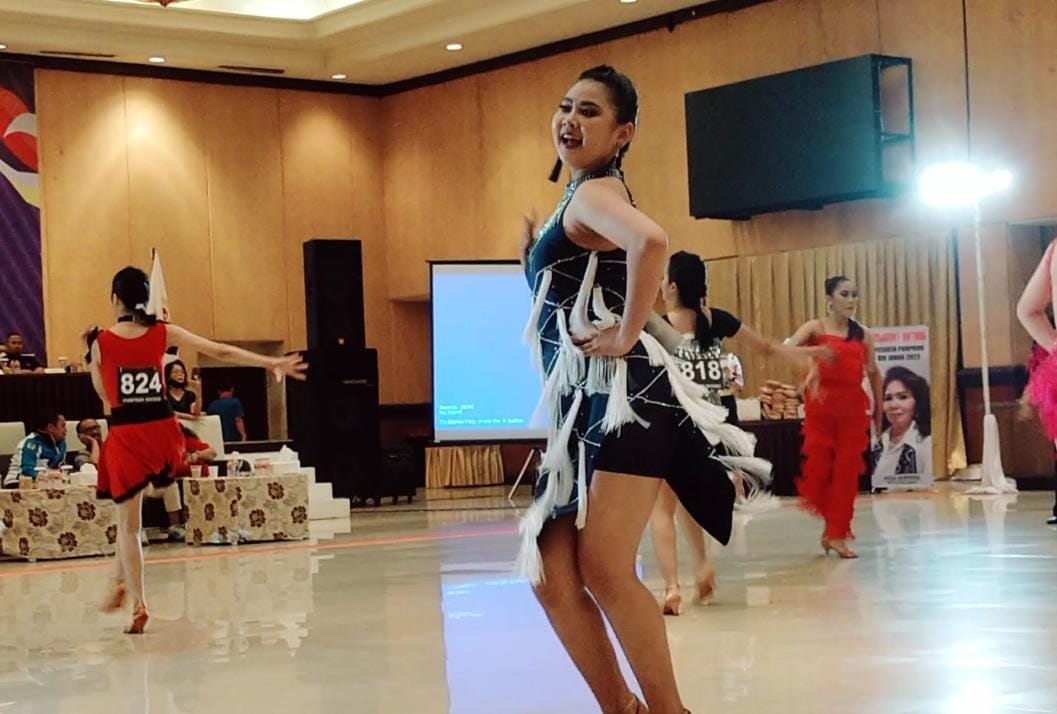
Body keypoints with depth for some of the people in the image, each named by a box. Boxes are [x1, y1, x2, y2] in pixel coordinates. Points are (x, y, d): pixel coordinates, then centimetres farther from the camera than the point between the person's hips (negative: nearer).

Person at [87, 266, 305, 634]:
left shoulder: (102, 342, -4)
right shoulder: (162, 333, 0)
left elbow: (105, 395, 9)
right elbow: (222, 351, 2)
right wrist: (272, 363, 7)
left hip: (125, 436, -3)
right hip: (162, 431, 3)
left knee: (129, 525, 6)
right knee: (129, 517, 27)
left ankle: (139, 603, 1)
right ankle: (121, 581, 21)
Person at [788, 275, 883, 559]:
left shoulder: (863, 334, 8)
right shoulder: (816, 328, -2)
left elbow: (873, 373, 17)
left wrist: (878, 409, 19)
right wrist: (810, 358, -39)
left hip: (853, 407, 2)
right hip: (821, 406, -2)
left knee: (847, 470, 0)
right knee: (820, 466, 1)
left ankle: (838, 533, 6)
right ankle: (831, 526, 22)